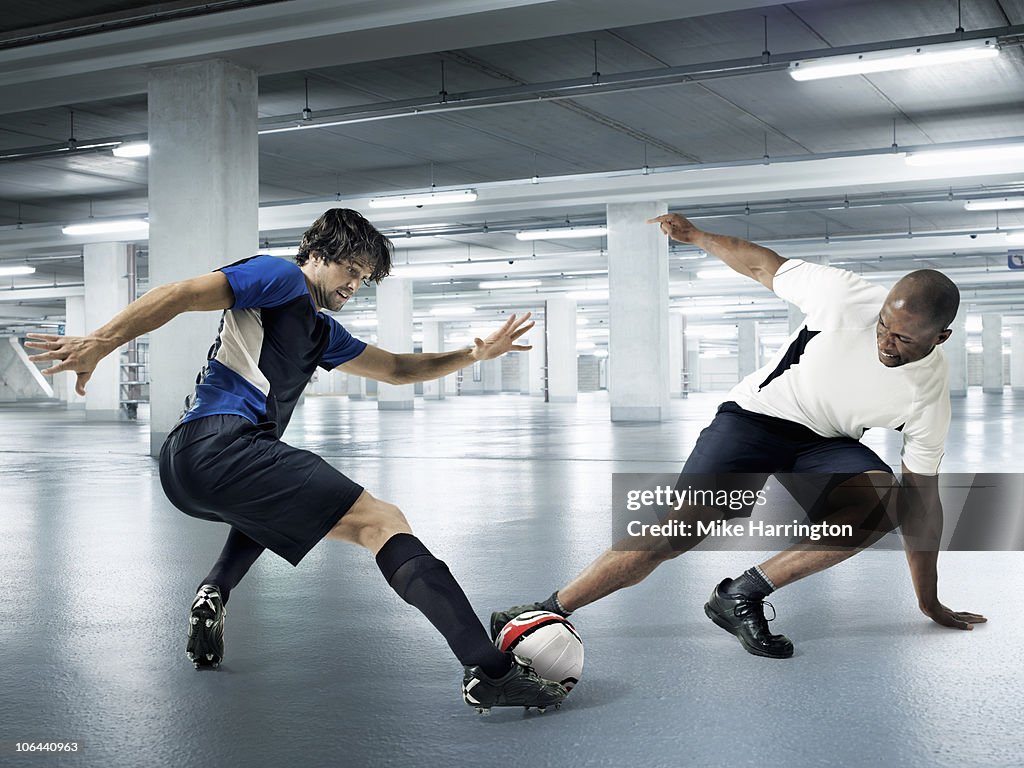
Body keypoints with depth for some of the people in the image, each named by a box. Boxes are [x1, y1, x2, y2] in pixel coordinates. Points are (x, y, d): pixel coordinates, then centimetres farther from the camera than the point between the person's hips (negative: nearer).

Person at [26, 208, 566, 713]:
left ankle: (212, 596, 22)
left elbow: (397, 369, 37)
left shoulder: (321, 330, 31)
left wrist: (475, 353, 26)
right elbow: (181, 295, -6)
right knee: (383, 523, -15)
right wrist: (99, 343, -19)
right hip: (219, 444, -10)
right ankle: (491, 671, -24)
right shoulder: (280, 277, 5)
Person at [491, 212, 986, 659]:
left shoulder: (930, 394, -15)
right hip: (755, 414, -2)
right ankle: (548, 611, -11)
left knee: (886, 498, -29)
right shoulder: (848, 296, -24)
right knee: (679, 530, -21)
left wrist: (929, 603, -1)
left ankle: (743, 593, -21)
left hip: (825, 444, 3)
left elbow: (922, 500, -6)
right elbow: (762, 266, -5)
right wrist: (696, 236, 3)